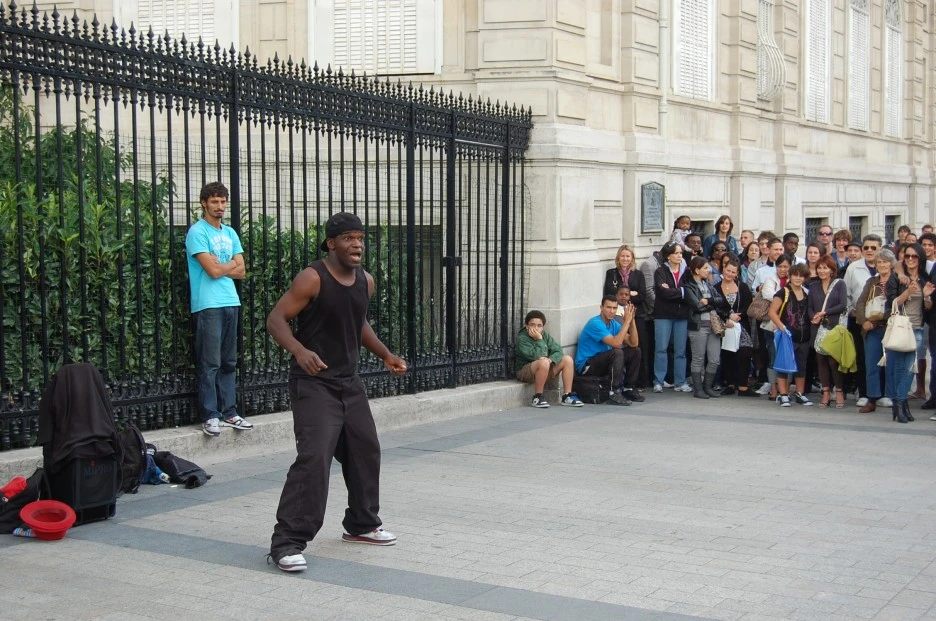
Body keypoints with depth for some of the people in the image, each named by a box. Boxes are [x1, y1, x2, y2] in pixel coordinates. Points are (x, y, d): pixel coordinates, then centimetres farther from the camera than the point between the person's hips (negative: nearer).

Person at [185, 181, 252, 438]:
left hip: (231, 302, 7)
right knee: (210, 364, -5)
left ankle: (229, 412, 15)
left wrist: (220, 266, -5)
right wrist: (231, 263, 3)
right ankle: (210, 416, -1)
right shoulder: (197, 232, -6)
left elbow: (241, 271, 10)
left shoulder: (230, 233, 16)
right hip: (207, 305, -7)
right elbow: (213, 270, -14)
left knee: (229, 362, 10)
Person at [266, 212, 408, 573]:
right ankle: (287, 543, -12)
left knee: (365, 451, 16)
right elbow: (276, 319, -17)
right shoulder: (313, 279, -15)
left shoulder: (366, 282, 7)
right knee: (314, 459, -18)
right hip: (314, 384, -8)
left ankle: (361, 524, 36)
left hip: (349, 382, 8)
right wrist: (299, 350, -34)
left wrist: (386, 355, 16)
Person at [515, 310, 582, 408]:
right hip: (525, 372, -7)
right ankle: (537, 397, -23)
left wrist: (551, 359, -23)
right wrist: (539, 340, -21)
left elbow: (558, 351, -4)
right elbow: (536, 356, -25)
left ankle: (567, 396, -7)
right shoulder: (521, 338, -14)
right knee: (544, 362, -36)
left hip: (546, 371, 7)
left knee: (567, 359, -8)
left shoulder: (545, 335, 6)